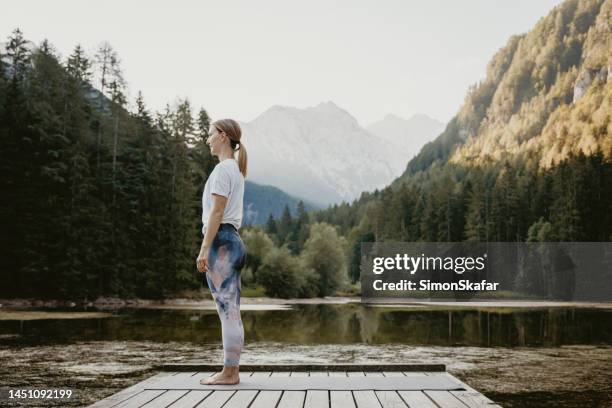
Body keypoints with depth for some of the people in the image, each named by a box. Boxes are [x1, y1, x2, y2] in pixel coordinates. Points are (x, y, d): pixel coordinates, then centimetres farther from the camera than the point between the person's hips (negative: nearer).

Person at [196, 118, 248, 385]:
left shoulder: (223, 168, -9)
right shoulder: (236, 169, 20)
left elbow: (216, 213, -16)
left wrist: (204, 249, -17)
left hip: (220, 240, -10)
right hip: (233, 240, 10)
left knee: (227, 309, -7)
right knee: (231, 311, 9)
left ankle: (229, 372, -2)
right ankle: (231, 370, 13)